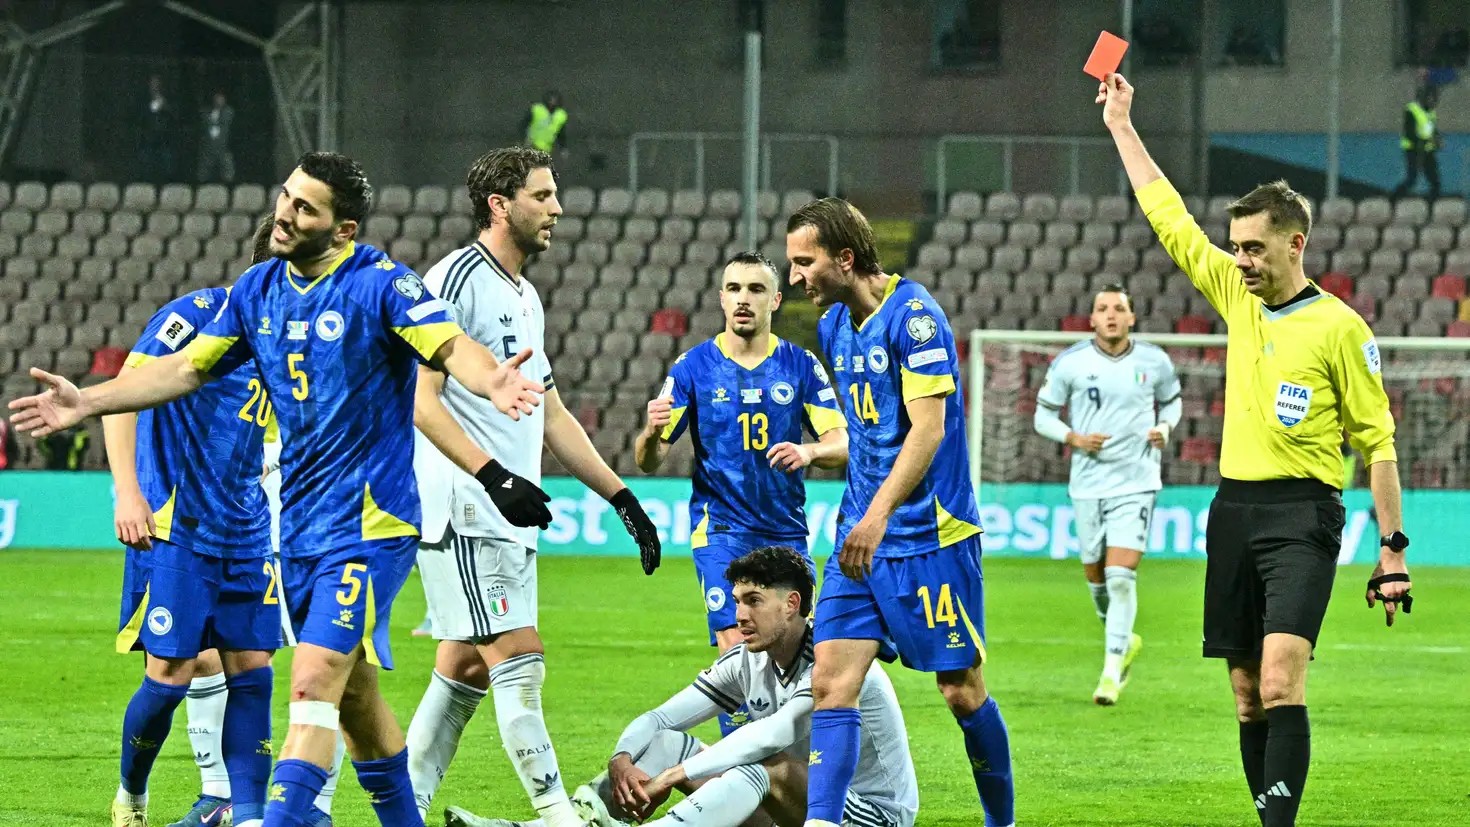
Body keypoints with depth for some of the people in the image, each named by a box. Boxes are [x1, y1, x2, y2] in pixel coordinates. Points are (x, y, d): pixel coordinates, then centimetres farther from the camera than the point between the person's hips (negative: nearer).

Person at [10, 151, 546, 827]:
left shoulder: (379, 283, -13)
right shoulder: (260, 290, 7)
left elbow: (451, 346, -24)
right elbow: (187, 367, 16)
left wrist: (491, 381, -46)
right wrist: (88, 402, 11)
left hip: (369, 523, -7)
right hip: (296, 523, 7)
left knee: (314, 685, -17)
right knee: (353, 694, 15)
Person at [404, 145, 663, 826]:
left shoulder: (526, 298, 20)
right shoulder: (457, 279, -10)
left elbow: (550, 416, 26)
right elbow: (420, 399, -16)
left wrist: (622, 499, 21)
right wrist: (494, 476, -26)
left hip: (508, 518, 10)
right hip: (463, 508, -10)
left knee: (465, 667, 10)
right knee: (519, 660, -13)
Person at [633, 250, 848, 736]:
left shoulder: (800, 367, 4)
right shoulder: (694, 367, 0)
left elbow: (842, 444, 1)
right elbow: (648, 460, -1)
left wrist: (809, 451, -22)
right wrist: (651, 433, -25)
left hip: (786, 531, 3)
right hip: (721, 528, -3)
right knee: (738, 651, -16)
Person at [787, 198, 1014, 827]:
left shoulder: (914, 316, -14)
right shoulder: (833, 326, 11)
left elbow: (928, 429, -21)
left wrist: (878, 515, -27)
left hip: (930, 536, -7)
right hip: (860, 535, 7)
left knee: (961, 691, 1)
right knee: (830, 683, -7)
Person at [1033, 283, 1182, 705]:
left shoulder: (1154, 361, 0)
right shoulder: (1069, 364, -4)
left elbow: (1171, 400, 19)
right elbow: (1044, 415, 5)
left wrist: (1165, 428, -2)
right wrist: (1074, 438, -14)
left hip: (1136, 483, -1)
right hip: (1088, 484, 1)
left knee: (1121, 576, -14)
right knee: (1096, 579, 9)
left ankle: (1111, 675, -11)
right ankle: (1124, 642, 39)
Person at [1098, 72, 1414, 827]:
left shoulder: (1338, 327, -6)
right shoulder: (1239, 298, 11)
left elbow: (1378, 442, -4)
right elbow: (1169, 219, 20)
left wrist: (1392, 550, -7)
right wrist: (1121, 126, 23)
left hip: (1302, 516, -6)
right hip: (1234, 509, 6)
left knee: (1280, 684, -19)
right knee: (1248, 695, 6)